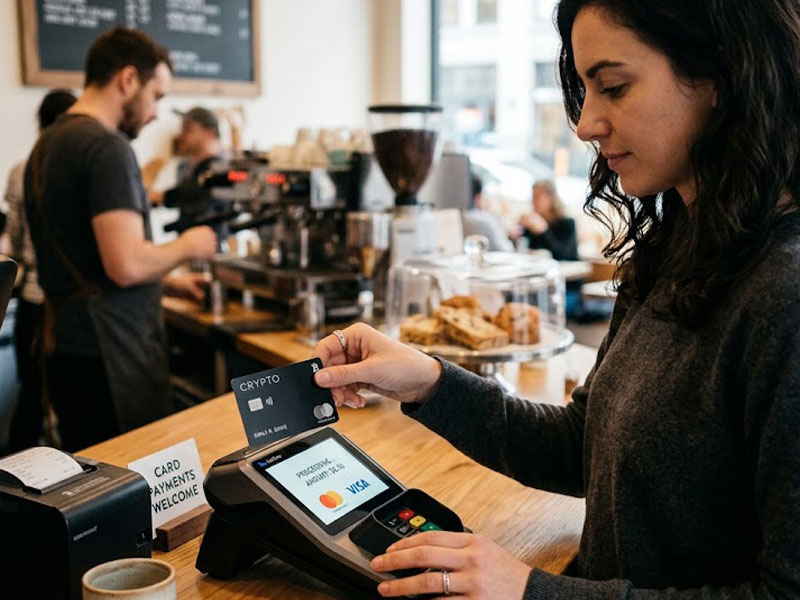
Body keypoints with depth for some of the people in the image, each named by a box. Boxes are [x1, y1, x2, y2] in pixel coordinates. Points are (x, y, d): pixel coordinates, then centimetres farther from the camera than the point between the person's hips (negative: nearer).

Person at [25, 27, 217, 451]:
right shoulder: (107, 146, -15)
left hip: (64, 350, 9)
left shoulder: (47, 144, 14)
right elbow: (126, 265, -24)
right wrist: (188, 246, -6)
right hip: (110, 357, -9)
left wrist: (166, 283, 21)